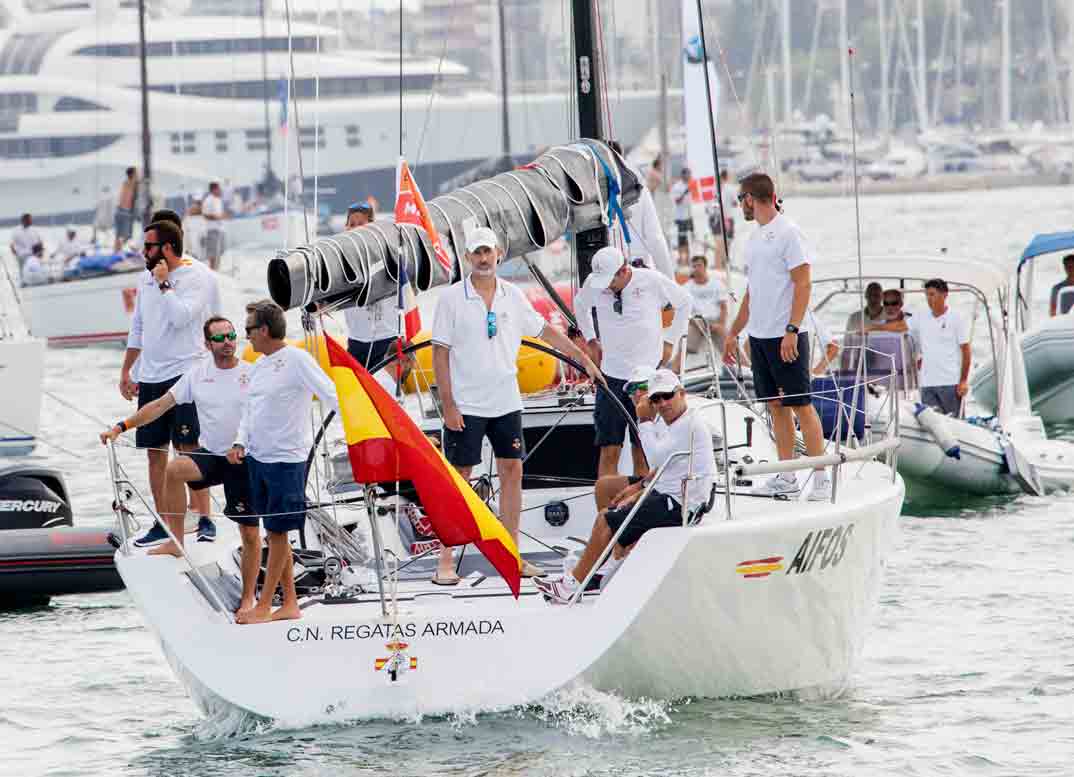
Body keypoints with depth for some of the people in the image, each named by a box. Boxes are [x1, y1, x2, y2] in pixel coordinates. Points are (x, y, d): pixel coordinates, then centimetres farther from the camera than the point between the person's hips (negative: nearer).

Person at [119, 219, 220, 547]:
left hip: (184, 371, -7)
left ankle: (203, 519, -8)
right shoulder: (147, 278, 14)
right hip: (150, 378, 7)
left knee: (188, 448, -11)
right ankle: (162, 523, 14)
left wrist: (164, 283, -15)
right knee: (155, 452, 8)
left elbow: (180, 316, -22)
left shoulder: (197, 277, -8)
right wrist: (126, 371, 18)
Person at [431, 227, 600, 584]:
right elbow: (440, 354, -7)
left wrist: (584, 358, 18)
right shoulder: (451, 299, -7)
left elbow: (545, 331, 19)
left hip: (506, 403, 4)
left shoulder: (513, 296, 5)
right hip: (466, 407, -4)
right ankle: (445, 563, 0)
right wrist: (448, 406, -11)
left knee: (512, 472, 5)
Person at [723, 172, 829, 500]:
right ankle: (786, 478, 13)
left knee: (800, 405, -7)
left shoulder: (788, 233, -10)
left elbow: (803, 284, -15)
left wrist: (791, 331, -22)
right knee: (776, 405, 9)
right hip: (759, 336, 8)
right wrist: (733, 333, 22)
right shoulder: (754, 238, 16)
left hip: (786, 336, -8)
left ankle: (821, 476, -4)